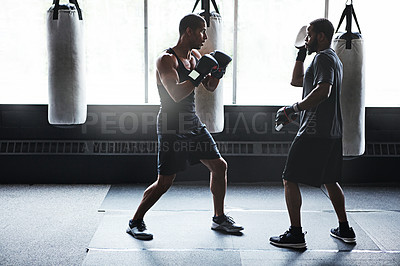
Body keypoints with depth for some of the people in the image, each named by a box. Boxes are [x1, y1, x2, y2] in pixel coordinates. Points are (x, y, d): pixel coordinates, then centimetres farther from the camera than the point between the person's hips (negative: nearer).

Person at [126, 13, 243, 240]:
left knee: (219, 166, 9)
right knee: (165, 182, -6)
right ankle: (135, 222, 13)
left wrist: (217, 71, -2)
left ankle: (219, 218, 24)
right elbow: (176, 94, -29)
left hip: (193, 124, 8)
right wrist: (198, 73, -26)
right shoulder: (167, 60, -16)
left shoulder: (195, 56, 8)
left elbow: (210, 87, 17)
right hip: (171, 128, -8)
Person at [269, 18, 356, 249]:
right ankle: (345, 230, 27)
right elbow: (297, 81, 28)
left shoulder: (323, 58, -11)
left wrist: (294, 109, -24)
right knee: (330, 180, 20)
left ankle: (296, 235, -3)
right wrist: (301, 53, 21)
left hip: (314, 133, -10)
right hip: (333, 133, 10)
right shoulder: (335, 60, 21)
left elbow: (323, 90, -28)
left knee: (290, 180, -4)